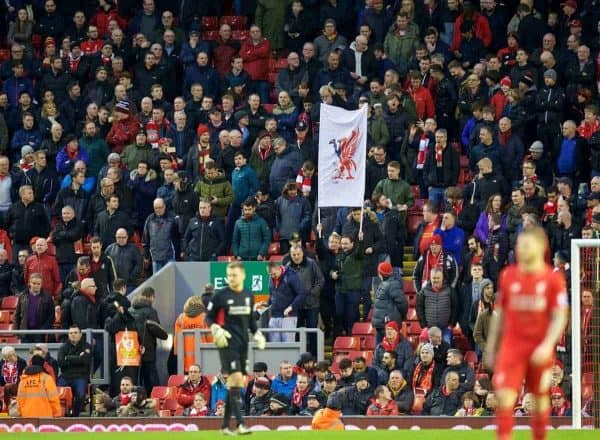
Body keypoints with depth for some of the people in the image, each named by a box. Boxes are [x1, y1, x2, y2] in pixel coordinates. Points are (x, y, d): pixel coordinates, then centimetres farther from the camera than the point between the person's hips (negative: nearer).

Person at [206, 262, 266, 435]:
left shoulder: (248, 296, 11)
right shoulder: (220, 296, -4)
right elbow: (209, 317, 2)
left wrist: (257, 334, 8)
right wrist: (216, 330, -15)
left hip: (243, 344, 6)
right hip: (228, 343, -6)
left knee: (235, 382, 7)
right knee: (236, 378, -18)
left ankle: (225, 425, 14)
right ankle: (240, 423, -22)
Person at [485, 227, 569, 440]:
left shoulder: (553, 278, -5)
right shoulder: (508, 276, 3)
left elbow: (560, 317, -5)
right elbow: (499, 313, 11)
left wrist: (548, 345, -18)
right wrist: (491, 348, 12)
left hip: (540, 349, -1)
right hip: (512, 348, 1)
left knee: (540, 398, 11)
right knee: (505, 397, -12)